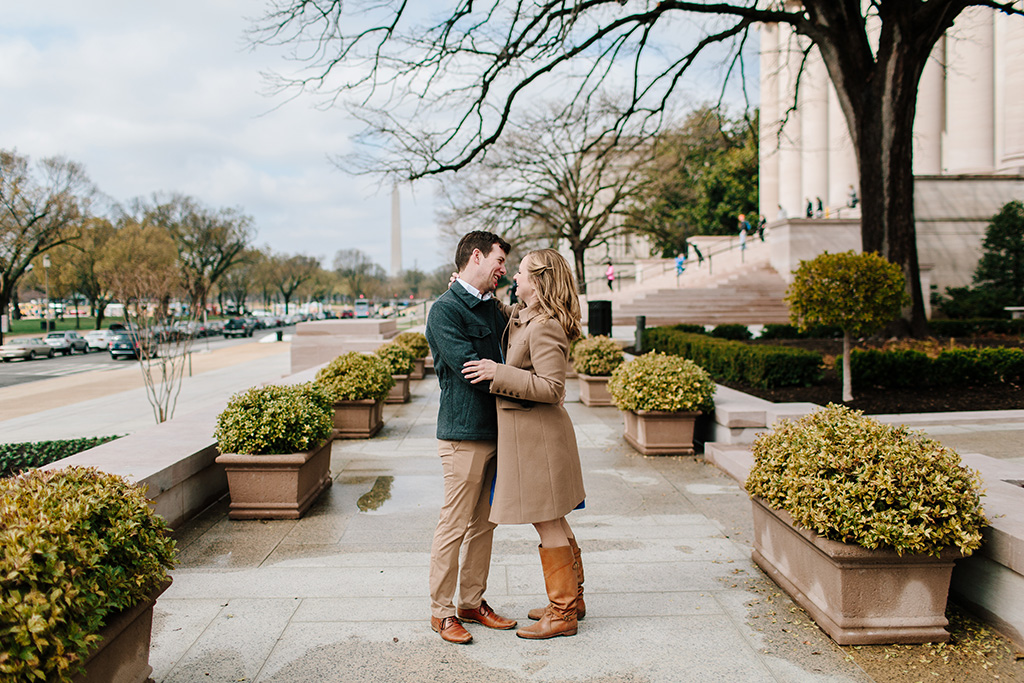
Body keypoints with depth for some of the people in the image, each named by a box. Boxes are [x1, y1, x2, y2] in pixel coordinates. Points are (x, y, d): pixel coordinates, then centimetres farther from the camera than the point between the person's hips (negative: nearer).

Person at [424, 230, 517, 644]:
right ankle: (442, 610, 15)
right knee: (454, 524, 1)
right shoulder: (445, 310, -11)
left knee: (484, 522, 14)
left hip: (496, 430, 8)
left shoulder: (493, 308, 16)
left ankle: (473, 602, 27)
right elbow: (470, 368, -18)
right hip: (464, 432, -8)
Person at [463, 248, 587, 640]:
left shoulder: (545, 328, -20)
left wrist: (498, 373, -25)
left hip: (537, 435, -10)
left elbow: (552, 387, -25)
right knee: (554, 522, 18)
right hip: (524, 432, 10)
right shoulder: (520, 315, 10)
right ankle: (572, 599, 31)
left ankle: (563, 614, 13)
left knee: (548, 524, 0)